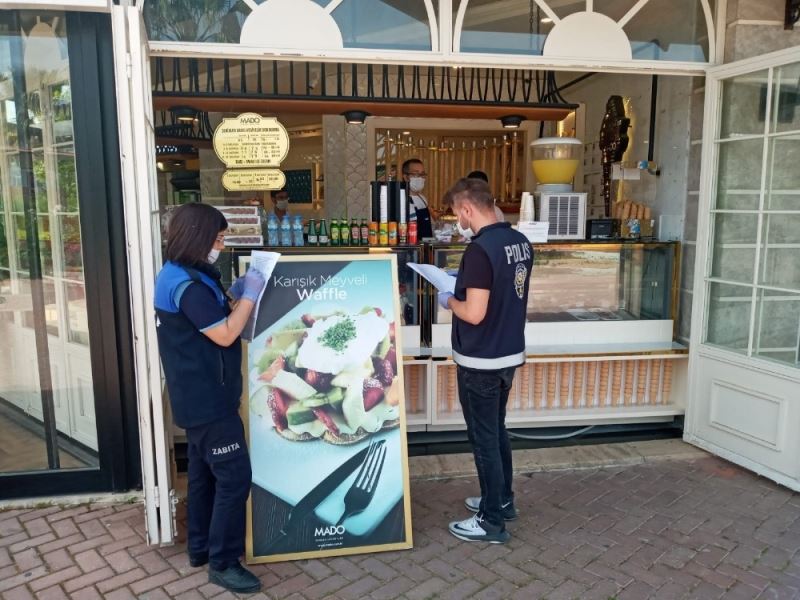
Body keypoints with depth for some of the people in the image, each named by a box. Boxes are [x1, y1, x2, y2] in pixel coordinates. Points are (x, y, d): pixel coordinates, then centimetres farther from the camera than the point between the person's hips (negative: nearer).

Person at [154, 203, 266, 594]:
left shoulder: (179, 276, 11)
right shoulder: (187, 285, -22)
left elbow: (215, 322, 19)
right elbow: (225, 335, -22)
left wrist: (234, 295, 7)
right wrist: (249, 296, -14)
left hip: (199, 397, 11)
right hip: (208, 400, -11)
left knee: (204, 472, 20)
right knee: (234, 476, -3)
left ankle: (200, 548, 33)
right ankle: (222, 562, 9)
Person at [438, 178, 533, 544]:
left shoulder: (480, 250, -23)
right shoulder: (520, 242, 4)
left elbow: (474, 314, -25)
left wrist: (449, 300, -7)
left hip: (481, 362, -9)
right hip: (509, 353, 9)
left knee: (484, 439, 4)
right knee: (497, 431, 22)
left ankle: (492, 522, 18)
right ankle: (502, 500, 37)